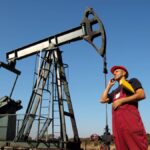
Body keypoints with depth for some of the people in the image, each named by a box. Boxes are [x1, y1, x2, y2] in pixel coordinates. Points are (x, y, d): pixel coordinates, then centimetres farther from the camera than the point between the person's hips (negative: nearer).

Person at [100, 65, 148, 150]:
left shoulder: (132, 81, 13)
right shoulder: (115, 91, 31)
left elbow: (141, 94, -5)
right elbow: (103, 100, 25)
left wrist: (121, 100, -7)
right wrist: (109, 86, 28)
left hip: (130, 117, -6)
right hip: (117, 121, 6)